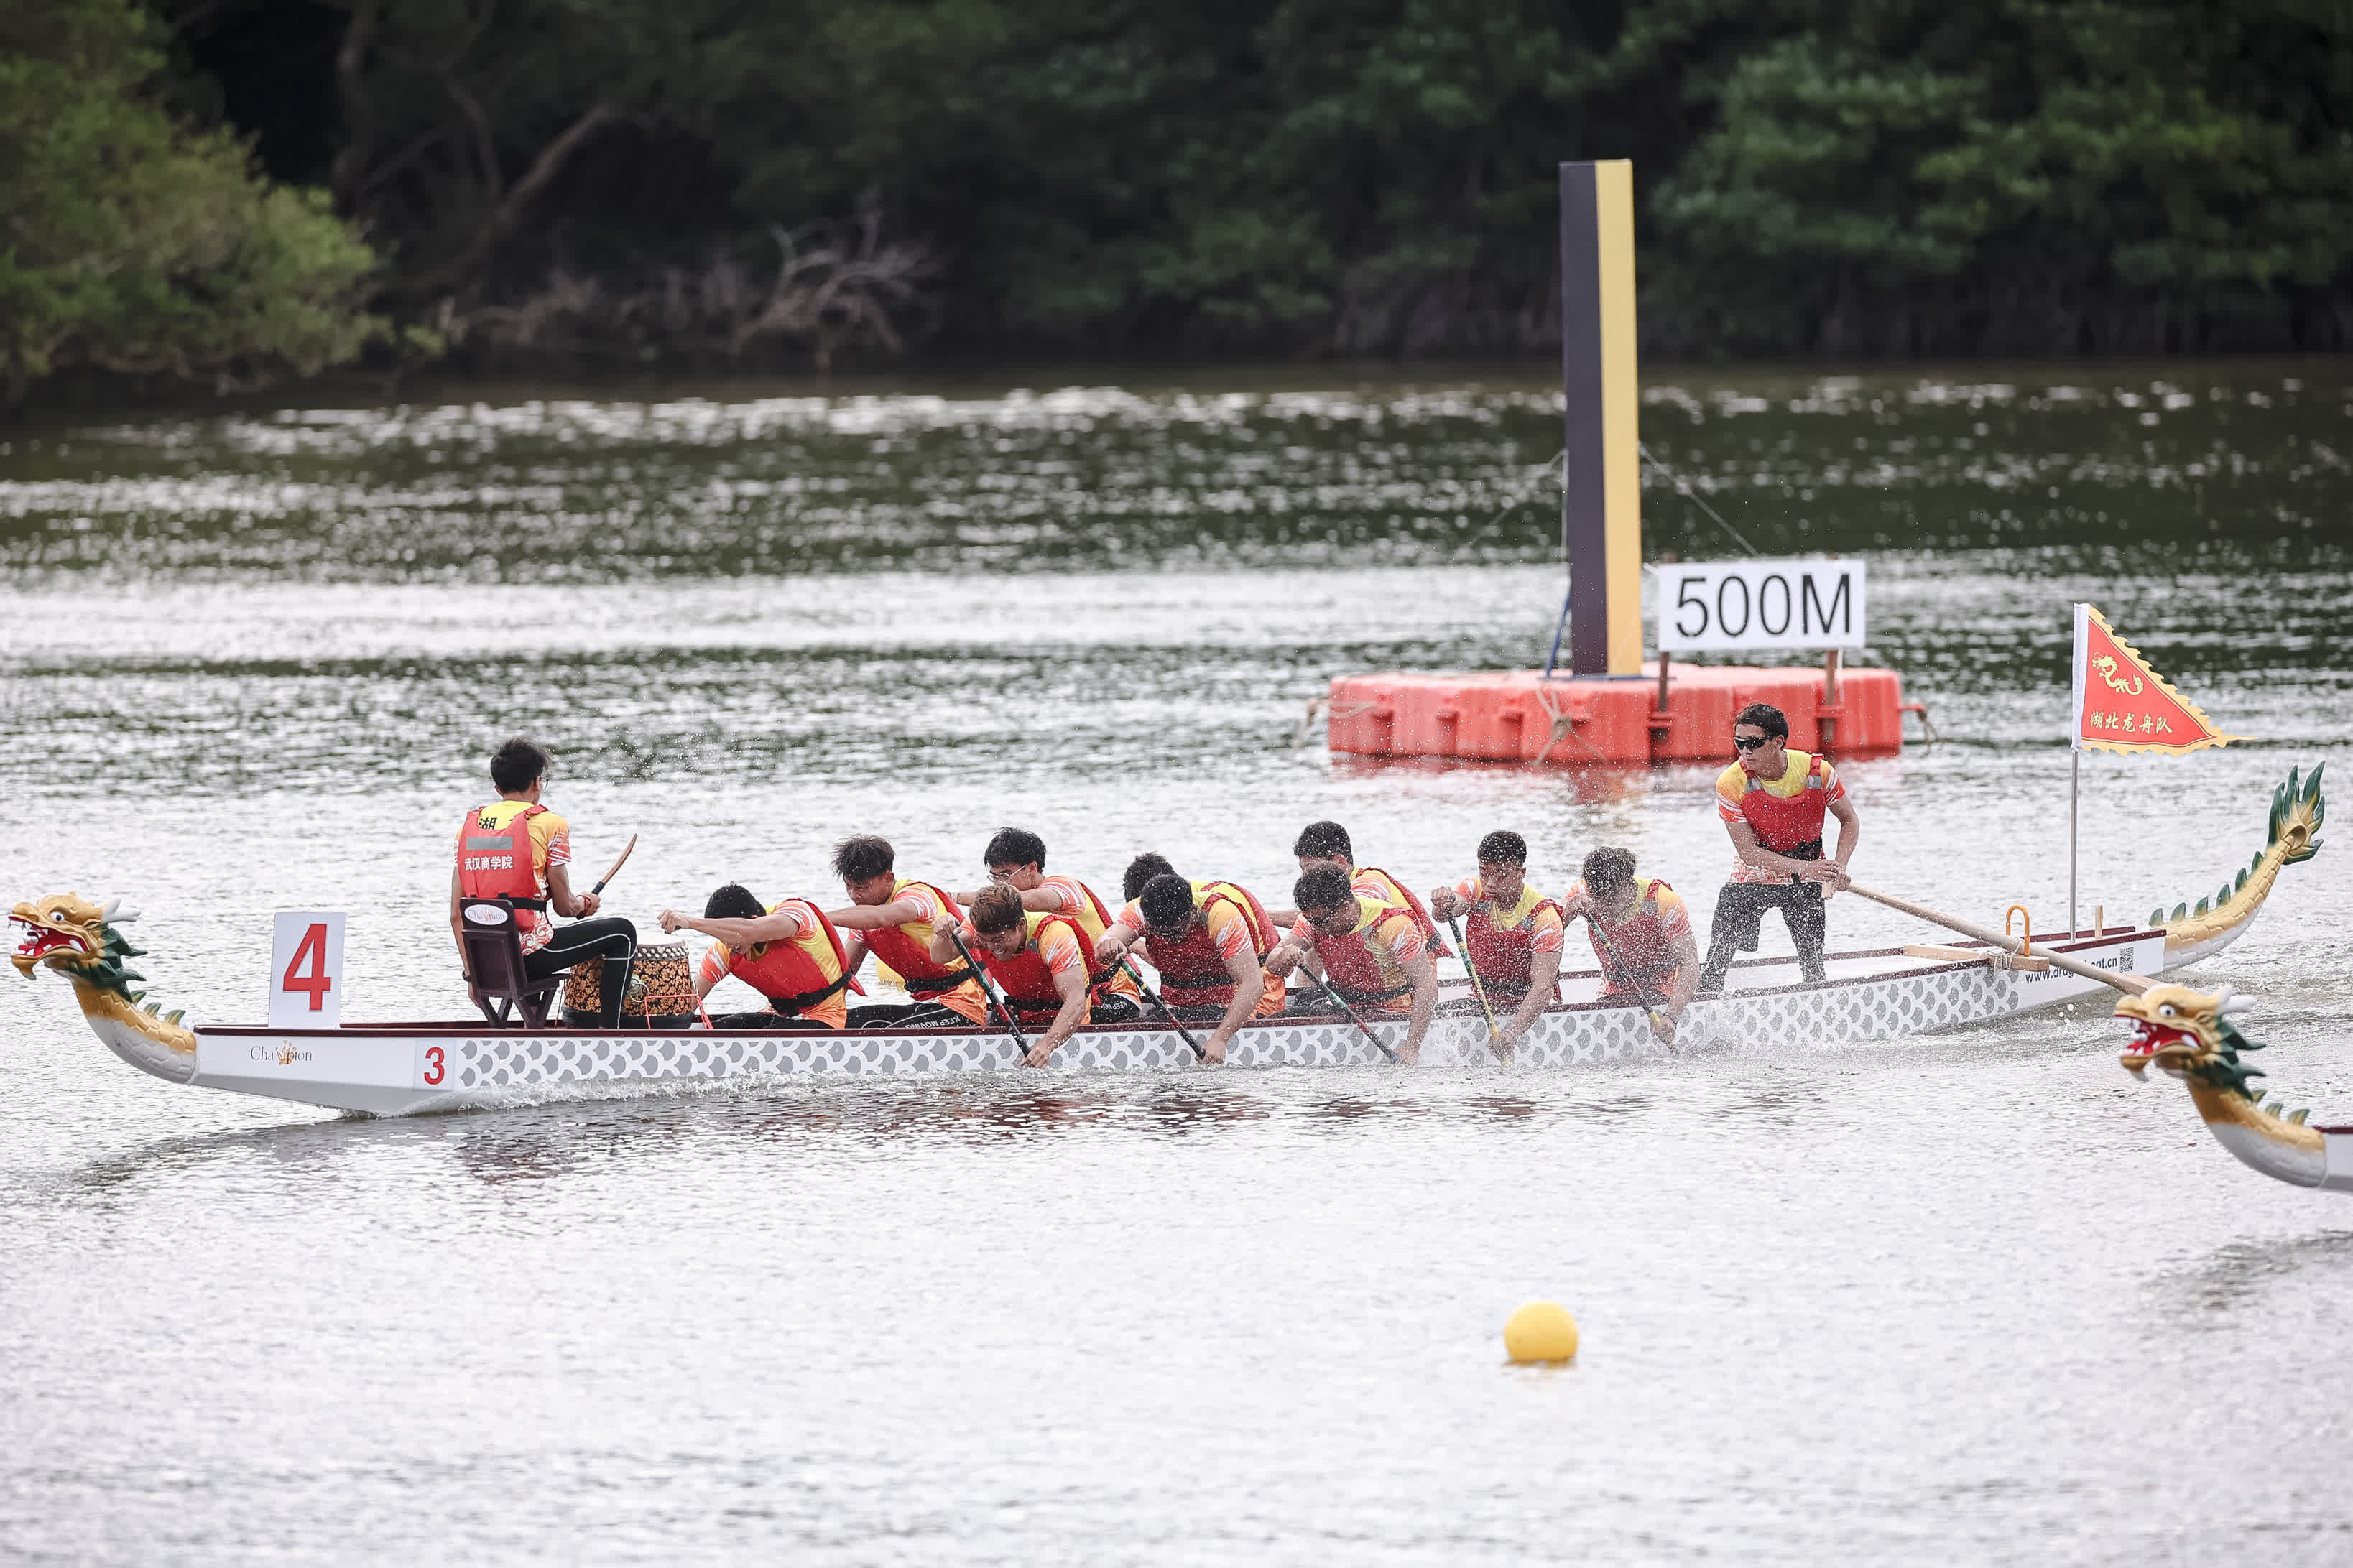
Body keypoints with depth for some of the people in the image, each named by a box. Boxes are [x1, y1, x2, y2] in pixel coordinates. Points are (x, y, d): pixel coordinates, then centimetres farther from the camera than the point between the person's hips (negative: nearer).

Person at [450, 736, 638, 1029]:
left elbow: (456, 915, 8)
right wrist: (585, 903, 21)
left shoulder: (469, 824, 10)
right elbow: (564, 907, -2)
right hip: (530, 955, -6)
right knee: (622, 933, 11)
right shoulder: (549, 824, -5)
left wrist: (472, 971, 14)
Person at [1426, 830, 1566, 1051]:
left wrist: (1513, 1031, -44)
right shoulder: (1476, 891, -4)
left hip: (1531, 1004, -4)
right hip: (1484, 1002, 4)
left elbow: (1543, 986, -28)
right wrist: (1443, 905, -54)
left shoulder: (1544, 916, -18)